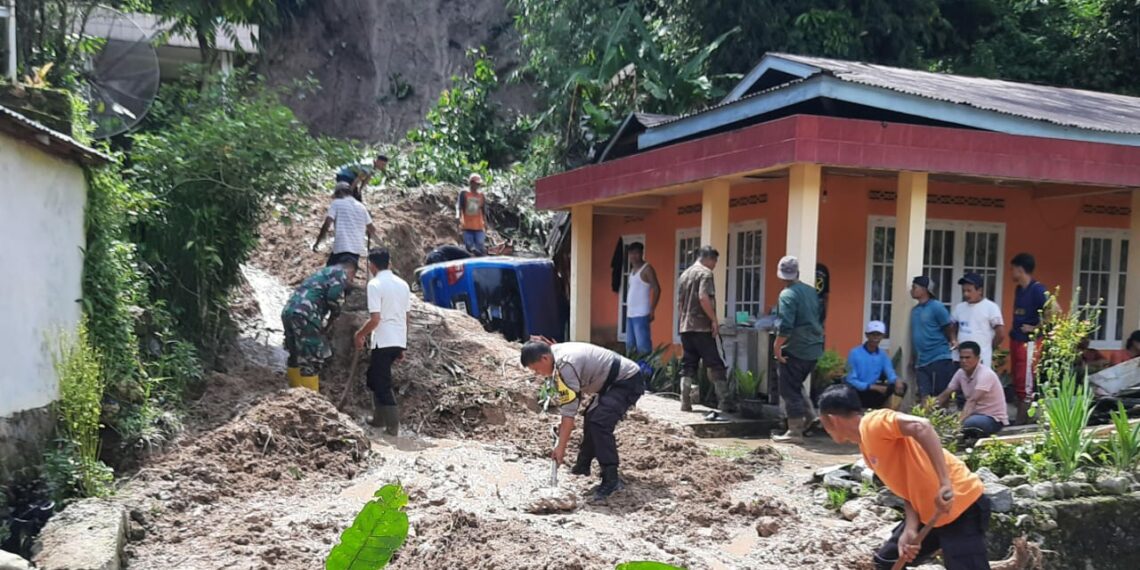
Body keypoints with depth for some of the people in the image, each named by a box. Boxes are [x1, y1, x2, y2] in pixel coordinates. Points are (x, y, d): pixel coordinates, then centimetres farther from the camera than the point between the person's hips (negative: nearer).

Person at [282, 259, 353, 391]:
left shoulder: (323, 271, 31)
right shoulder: (341, 272, 5)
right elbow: (334, 297, -11)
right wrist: (331, 321, 5)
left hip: (288, 311, 9)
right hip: (305, 315, -9)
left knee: (295, 357, 19)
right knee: (312, 359, -3)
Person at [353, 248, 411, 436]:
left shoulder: (375, 285, -12)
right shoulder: (402, 284, 10)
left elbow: (375, 319, -19)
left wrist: (359, 334, -2)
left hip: (383, 342, -7)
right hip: (399, 341, 7)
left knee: (382, 384, 1)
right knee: (377, 378, 23)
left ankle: (393, 426, 1)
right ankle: (379, 417, 28)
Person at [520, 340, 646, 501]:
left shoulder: (565, 365, -27)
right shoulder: (557, 352, 2)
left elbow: (569, 411, -26)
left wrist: (561, 447, -21)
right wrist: (564, 424, 16)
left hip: (629, 381, -11)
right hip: (615, 381, 11)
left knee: (599, 423, -24)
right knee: (591, 417, 22)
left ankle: (611, 480, -19)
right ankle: (583, 466, 37)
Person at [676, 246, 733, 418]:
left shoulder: (684, 275, 18)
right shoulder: (705, 273, -7)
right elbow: (703, 298, -20)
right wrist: (714, 320, -15)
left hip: (685, 327, 8)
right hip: (702, 327, -7)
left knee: (688, 366, 8)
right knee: (716, 365, -2)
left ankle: (685, 403, 4)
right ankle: (725, 403, -2)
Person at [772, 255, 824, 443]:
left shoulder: (787, 295, -15)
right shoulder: (812, 291, 10)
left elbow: (785, 327, -23)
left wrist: (777, 347, -14)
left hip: (795, 350, -8)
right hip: (814, 349, 8)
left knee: (789, 390, 1)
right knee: (796, 386, 24)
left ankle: (795, 431, 2)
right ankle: (806, 416, 19)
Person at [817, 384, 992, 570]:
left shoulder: (873, 423, -16)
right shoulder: (866, 445, 12)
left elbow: (921, 427, -32)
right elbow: (907, 489, 8)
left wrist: (944, 483, -36)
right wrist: (910, 530, -7)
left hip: (962, 507, -10)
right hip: (930, 512, 10)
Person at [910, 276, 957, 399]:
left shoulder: (936, 307, -8)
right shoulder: (914, 310, 12)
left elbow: (949, 331, -2)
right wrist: (913, 356, 14)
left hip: (939, 360, -6)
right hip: (921, 362, 6)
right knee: (924, 399, 5)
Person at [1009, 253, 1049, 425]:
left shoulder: (1037, 289, -13)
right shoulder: (1019, 289, 13)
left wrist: (1035, 328, -16)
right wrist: (1014, 330, 13)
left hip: (1029, 342, -9)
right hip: (1016, 340, 9)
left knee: (1025, 385, -4)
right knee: (1017, 383, 13)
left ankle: (1022, 422, 1)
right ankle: (1021, 420, 22)